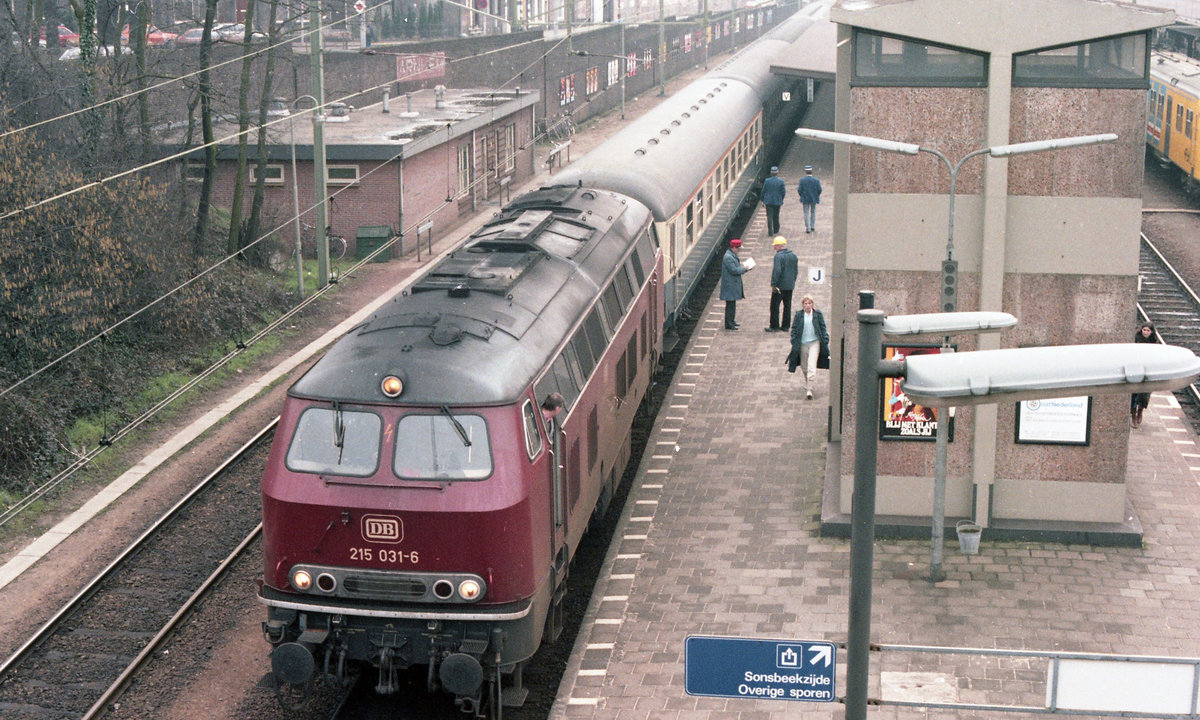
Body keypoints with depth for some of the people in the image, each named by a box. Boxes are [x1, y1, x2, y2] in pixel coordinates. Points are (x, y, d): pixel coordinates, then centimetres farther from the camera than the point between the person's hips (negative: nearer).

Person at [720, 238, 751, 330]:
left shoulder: (732, 255, 13)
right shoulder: (728, 257, -20)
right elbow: (734, 270, -24)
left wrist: (741, 267, 6)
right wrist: (743, 268, -11)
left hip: (734, 284, 11)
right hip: (730, 285, -11)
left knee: (732, 304, 18)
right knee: (730, 305, -6)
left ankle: (731, 321, 28)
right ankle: (729, 325, -3)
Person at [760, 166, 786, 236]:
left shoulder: (767, 181, -6)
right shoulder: (781, 181, -7)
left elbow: (763, 191, -1)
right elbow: (783, 192, -4)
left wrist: (762, 200, 9)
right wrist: (781, 200, 12)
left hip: (768, 201, -1)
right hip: (777, 201, 1)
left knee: (769, 216, 0)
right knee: (776, 216, 16)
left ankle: (770, 231, -8)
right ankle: (776, 230, 28)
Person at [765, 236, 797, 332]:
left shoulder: (778, 256, -16)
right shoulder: (793, 255, 8)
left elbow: (777, 271, -22)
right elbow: (796, 270, 14)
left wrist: (773, 284, -17)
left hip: (780, 285, -7)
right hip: (790, 286, 7)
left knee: (775, 306, 1)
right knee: (787, 306, 13)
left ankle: (774, 326, 2)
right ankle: (786, 326, 17)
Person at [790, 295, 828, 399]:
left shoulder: (817, 314, 0)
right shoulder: (798, 315, 0)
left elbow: (823, 327, 7)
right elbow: (794, 328, 6)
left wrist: (825, 341, 3)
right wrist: (794, 343, 1)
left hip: (815, 342, -2)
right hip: (802, 343, 2)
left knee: (811, 366, -13)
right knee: (804, 367, 12)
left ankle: (809, 389, -15)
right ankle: (807, 383, 37)